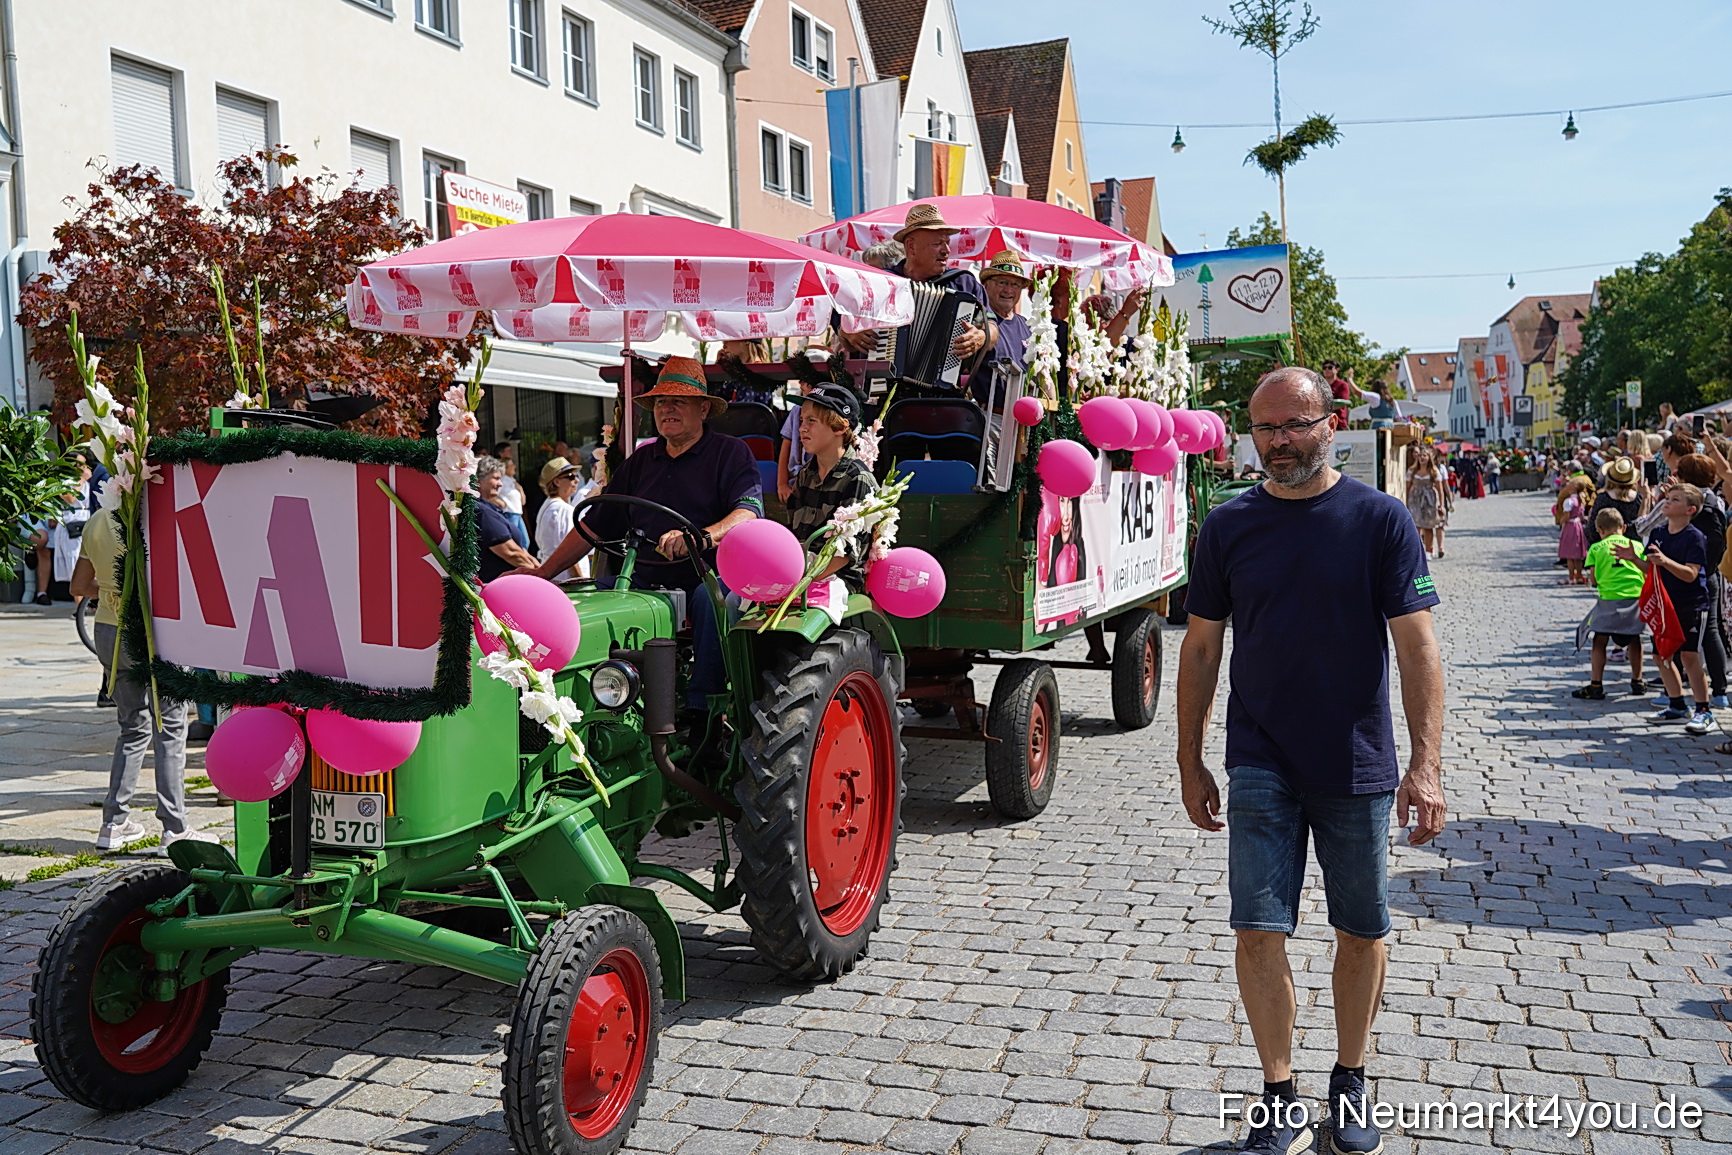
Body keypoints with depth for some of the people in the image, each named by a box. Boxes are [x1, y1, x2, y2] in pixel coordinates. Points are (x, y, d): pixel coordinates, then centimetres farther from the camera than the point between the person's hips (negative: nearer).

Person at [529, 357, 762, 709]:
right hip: (647, 582, 5)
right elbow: (593, 526, 23)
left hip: (710, 577, -5)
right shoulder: (640, 462, 20)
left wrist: (700, 537, -32)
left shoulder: (730, 452, 4)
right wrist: (541, 573, 16)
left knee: (712, 598, -37)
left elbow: (749, 514, -13)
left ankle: (700, 708, -32)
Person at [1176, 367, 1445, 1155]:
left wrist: (1426, 763, -14)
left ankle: (1350, 1083, 32)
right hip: (1261, 766, 1)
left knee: (1361, 933, 11)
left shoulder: (1380, 520, -5)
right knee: (1259, 932, -2)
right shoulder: (1227, 526, 1)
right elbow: (1201, 648, 6)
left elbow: (1416, 647, -7)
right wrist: (1190, 762, 6)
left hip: (1358, 766, 0)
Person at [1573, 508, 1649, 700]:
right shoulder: (1637, 545, 12)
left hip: (1609, 598, -3)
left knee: (1600, 640, 3)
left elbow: (1594, 579, 3)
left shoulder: (1596, 548, 5)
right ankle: (1637, 682, 28)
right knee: (1634, 639, 19)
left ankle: (1596, 686, 0)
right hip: (1636, 596, 3)